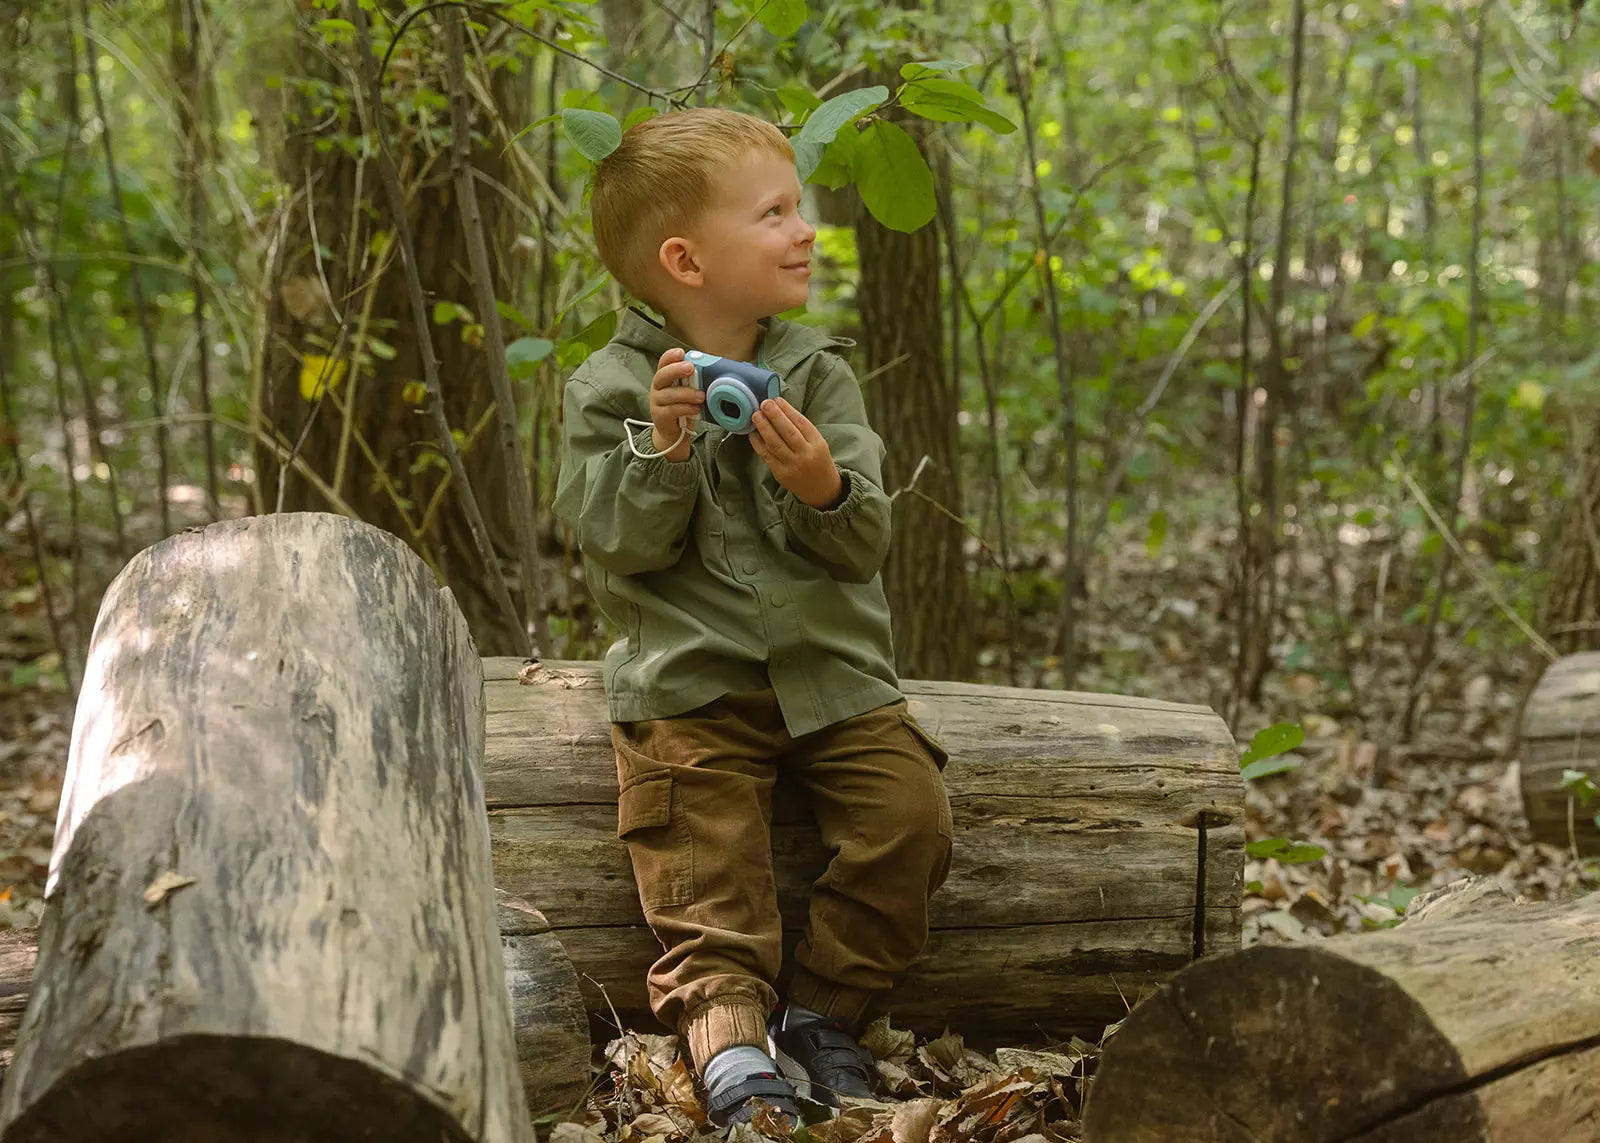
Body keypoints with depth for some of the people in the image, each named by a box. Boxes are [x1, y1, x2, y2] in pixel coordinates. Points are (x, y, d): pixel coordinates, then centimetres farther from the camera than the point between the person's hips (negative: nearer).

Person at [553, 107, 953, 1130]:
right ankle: (729, 1026, -17)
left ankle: (822, 1008, 1)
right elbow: (617, 544, -8)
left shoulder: (820, 374, 6)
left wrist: (824, 488, -22)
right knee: (705, 852, -18)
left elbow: (865, 544, -1)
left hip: (830, 671, 3)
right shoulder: (610, 389, 0)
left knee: (911, 813, -13)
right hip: (690, 680, -2)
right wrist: (661, 448, -22)